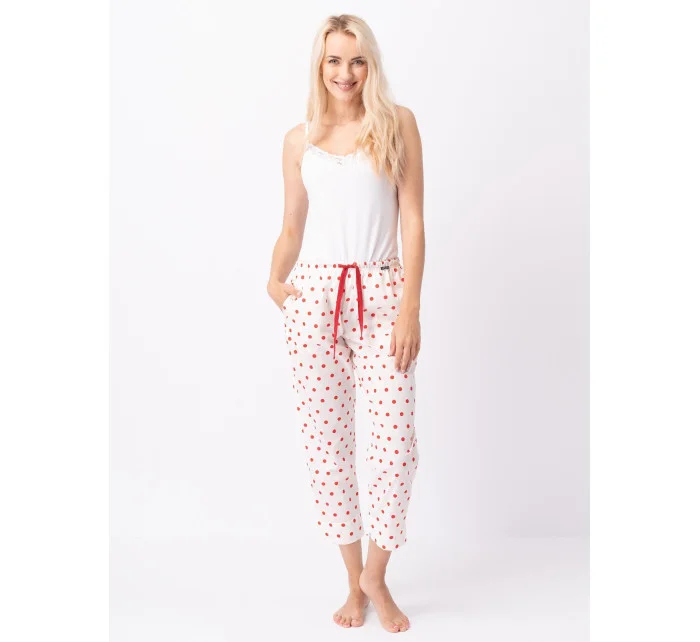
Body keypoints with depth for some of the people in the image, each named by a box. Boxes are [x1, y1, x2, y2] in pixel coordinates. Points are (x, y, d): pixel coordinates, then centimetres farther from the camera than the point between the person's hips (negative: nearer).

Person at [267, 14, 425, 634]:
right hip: (315, 293, 2)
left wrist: (411, 307, -8)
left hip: (380, 294, -2)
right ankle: (354, 581, 22)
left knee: (396, 442, -8)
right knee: (326, 440, 3)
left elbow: (413, 220, 0)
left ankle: (376, 576, 17)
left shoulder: (398, 124, 5)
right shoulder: (299, 140, 12)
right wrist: (275, 281, -3)